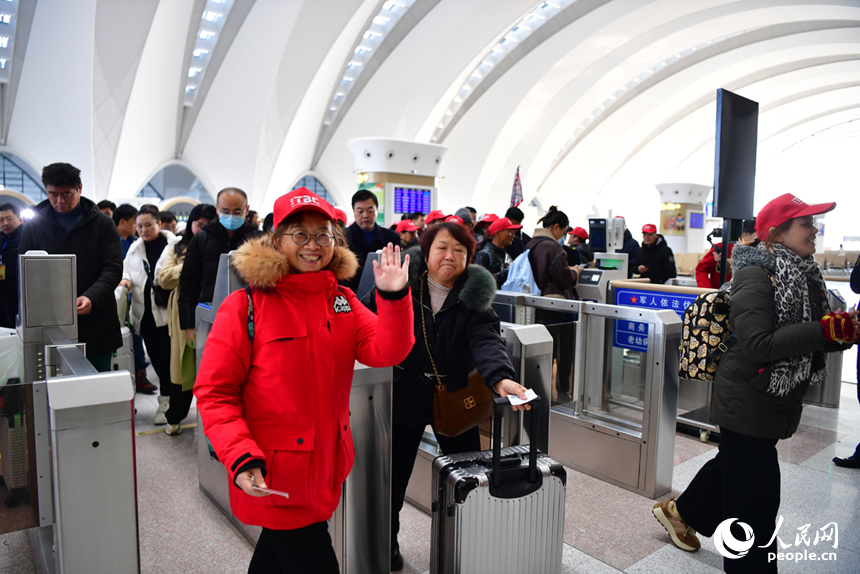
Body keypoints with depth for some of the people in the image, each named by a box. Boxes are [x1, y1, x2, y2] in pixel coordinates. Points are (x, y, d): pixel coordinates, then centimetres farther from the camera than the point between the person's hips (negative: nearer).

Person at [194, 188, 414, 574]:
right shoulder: (245, 306, -11)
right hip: (272, 477, -5)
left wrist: (395, 298, -25)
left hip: (327, 466, 5)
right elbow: (214, 393, -12)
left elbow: (385, 352, -9)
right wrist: (241, 458, -24)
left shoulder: (343, 300, 4)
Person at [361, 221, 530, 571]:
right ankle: (386, 541, 39)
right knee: (394, 473, 13)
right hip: (402, 396, -1)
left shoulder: (474, 296, -8)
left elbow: (485, 340, -24)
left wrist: (500, 378, -42)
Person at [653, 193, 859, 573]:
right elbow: (758, 345, -28)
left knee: (733, 463, 25)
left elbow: (805, 334, 14)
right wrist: (824, 331, -30)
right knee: (755, 497, 1)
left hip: (778, 398, 10)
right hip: (748, 399, -10)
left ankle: (680, 512, 46)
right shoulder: (756, 275, -20)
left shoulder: (803, 273, 8)